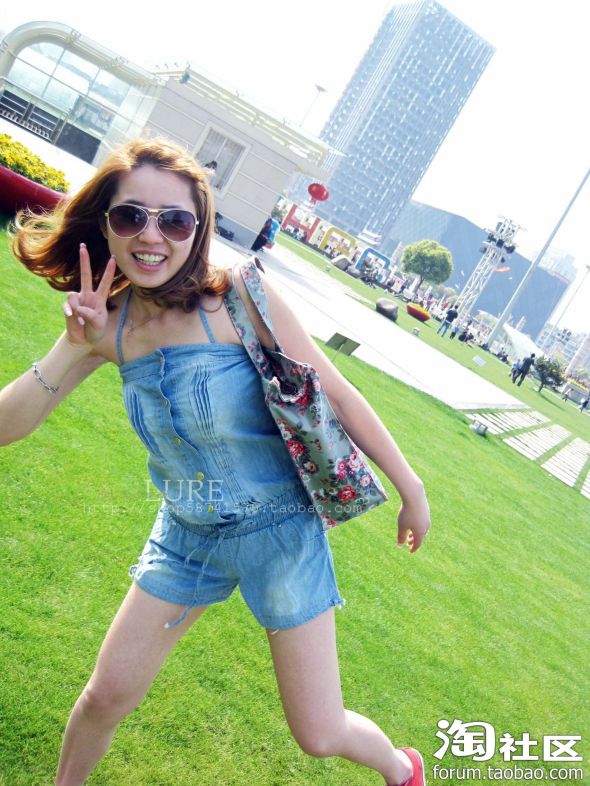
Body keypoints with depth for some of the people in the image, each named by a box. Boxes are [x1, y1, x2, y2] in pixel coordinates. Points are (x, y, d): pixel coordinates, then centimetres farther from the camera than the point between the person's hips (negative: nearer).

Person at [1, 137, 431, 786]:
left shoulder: (238, 293, -22)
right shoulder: (111, 321, -8)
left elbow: (335, 393, -14)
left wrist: (410, 489, -8)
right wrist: (73, 347, -22)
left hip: (281, 530, -4)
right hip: (187, 535, 4)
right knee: (107, 695, 12)